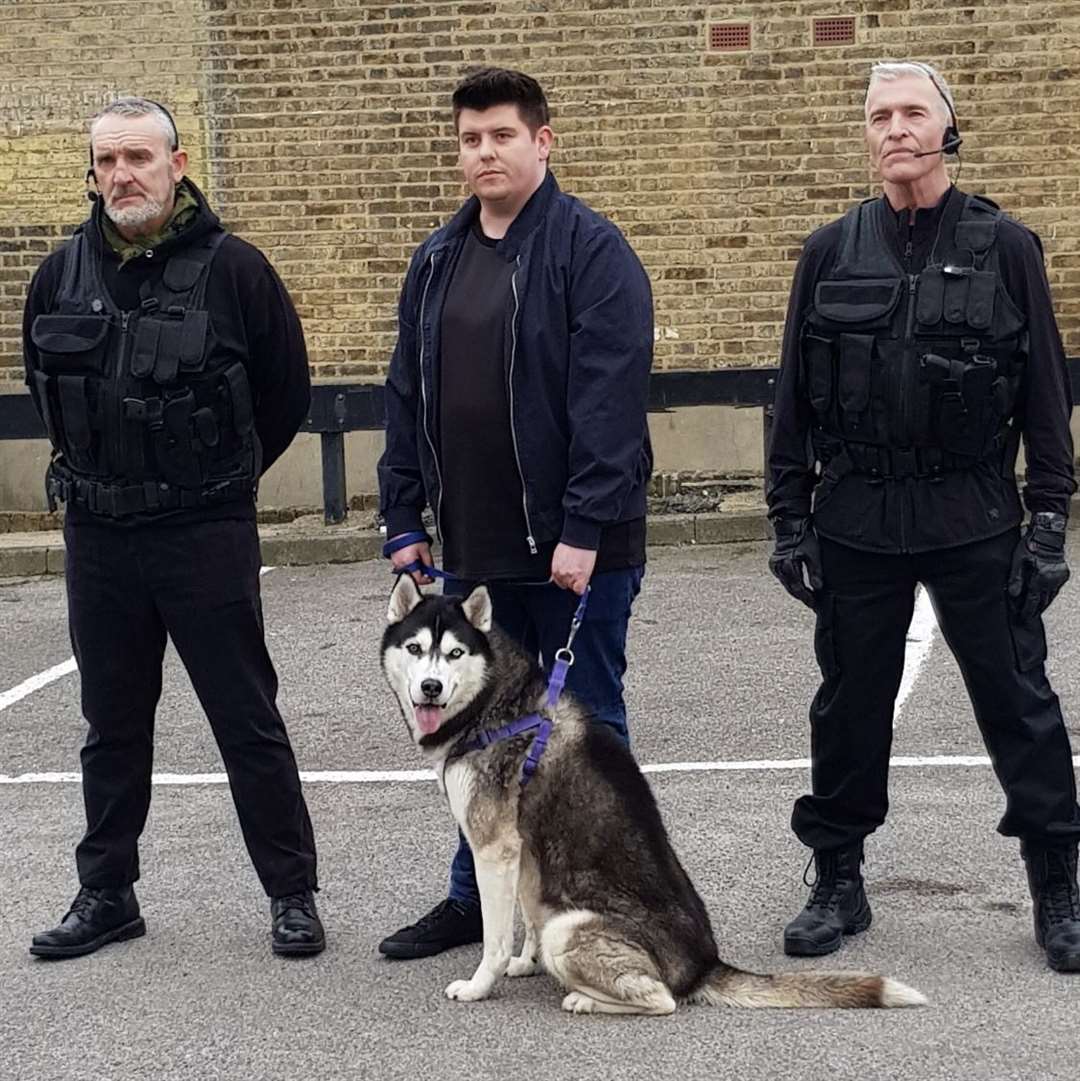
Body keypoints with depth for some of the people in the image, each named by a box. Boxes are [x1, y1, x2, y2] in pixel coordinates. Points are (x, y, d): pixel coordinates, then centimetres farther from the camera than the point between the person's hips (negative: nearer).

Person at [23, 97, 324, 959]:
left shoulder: (232, 268, -9)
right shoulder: (63, 274, 3)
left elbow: (285, 389, 2)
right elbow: (42, 381, 20)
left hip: (207, 534, -4)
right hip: (98, 534, 4)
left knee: (248, 719, 3)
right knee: (112, 724, 14)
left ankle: (292, 893, 14)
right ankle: (107, 893, 25)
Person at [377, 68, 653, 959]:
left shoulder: (590, 250, -9)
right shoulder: (438, 261, 11)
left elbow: (610, 395, -17)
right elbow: (407, 395, 14)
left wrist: (585, 528, -22)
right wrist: (404, 519, 10)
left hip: (574, 545, -6)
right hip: (474, 545, 6)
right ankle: (477, 897, 28)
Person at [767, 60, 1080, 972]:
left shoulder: (1005, 247, 0)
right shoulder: (830, 253, 5)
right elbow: (795, 395, 8)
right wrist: (790, 518, 4)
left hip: (975, 522, -2)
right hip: (856, 523, 2)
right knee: (849, 707, 10)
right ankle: (838, 883, 24)